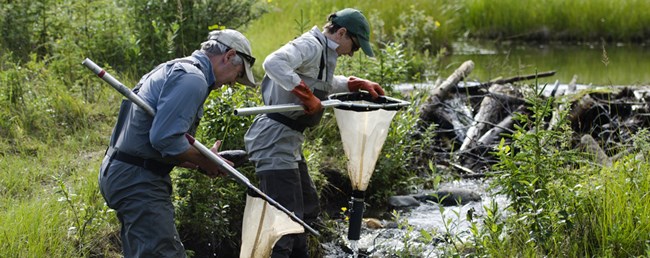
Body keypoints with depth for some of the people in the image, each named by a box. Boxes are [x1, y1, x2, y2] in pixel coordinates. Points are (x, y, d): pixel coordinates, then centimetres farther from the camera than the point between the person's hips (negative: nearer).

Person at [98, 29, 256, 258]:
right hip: (138, 181, -11)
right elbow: (165, 138, -24)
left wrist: (201, 161, 9)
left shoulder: (174, 69, 20)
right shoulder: (191, 79, -15)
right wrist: (203, 161, -9)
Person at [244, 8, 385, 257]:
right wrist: (307, 95, -31)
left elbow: (325, 83, 40)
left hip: (288, 142, 11)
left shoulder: (323, 53, 17)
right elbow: (273, 63, -34)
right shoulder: (310, 46, -15)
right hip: (275, 140, -11)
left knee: (307, 209, 22)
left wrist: (358, 84, 31)